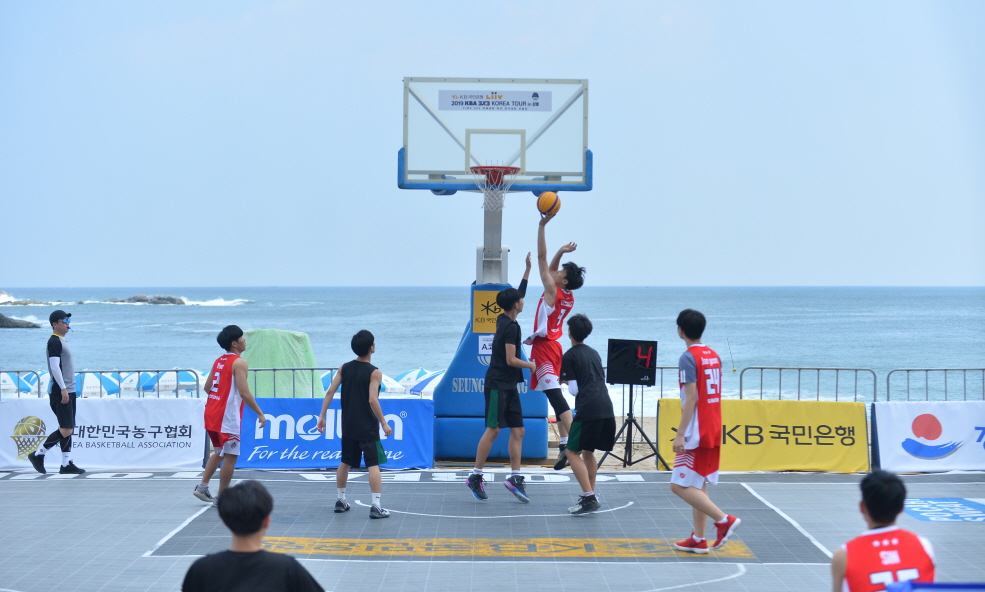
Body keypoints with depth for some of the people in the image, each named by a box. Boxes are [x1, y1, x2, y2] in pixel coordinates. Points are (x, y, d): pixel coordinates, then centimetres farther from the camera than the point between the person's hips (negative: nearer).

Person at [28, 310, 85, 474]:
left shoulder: (63, 341, 18)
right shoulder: (54, 341, -11)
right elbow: (54, 367, -18)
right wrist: (63, 389, -22)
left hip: (68, 391, 10)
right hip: (60, 392, -10)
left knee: (68, 430, 7)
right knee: (66, 429, -11)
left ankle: (66, 464, 9)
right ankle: (38, 454, -1)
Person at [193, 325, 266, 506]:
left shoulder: (218, 361, 13)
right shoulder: (239, 363, -12)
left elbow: (207, 387, 18)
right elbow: (244, 392, -19)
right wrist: (260, 414, -14)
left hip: (211, 414, 9)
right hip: (227, 417, -9)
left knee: (219, 452, 23)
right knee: (230, 456, 0)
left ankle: (202, 486, 19)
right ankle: (221, 497, 4)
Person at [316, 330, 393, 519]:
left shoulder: (344, 368, 3)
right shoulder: (374, 373, -13)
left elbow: (330, 392, -2)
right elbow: (372, 400, -20)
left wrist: (322, 416, 3)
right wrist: (384, 423, -13)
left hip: (348, 426, 6)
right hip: (368, 427, -6)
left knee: (345, 462, 19)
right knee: (373, 464, -4)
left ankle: (341, 500, 26)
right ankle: (376, 506, -10)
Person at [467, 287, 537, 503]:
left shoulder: (503, 321, 11)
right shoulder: (511, 327, -15)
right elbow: (511, 360, -18)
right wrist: (531, 365, -2)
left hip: (509, 386, 9)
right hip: (497, 385, -9)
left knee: (517, 431, 4)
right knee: (493, 429, -9)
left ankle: (515, 477, 4)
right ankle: (475, 476, -3)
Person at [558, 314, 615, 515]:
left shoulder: (569, 356, 0)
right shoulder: (594, 353, 20)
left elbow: (574, 390, -3)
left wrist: (567, 382, 19)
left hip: (588, 410, -7)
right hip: (606, 408, 7)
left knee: (572, 452, -2)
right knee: (588, 451, 20)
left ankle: (589, 497, -13)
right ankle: (590, 496, 21)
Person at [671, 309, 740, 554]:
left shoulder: (688, 357, -14)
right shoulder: (714, 356, 11)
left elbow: (691, 398, -19)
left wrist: (680, 434, -18)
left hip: (697, 433, -9)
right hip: (713, 431, 9)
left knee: (680, 485, -6)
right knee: (698, 485, 14)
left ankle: (723, 519, -12)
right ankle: (698, 540, 14)